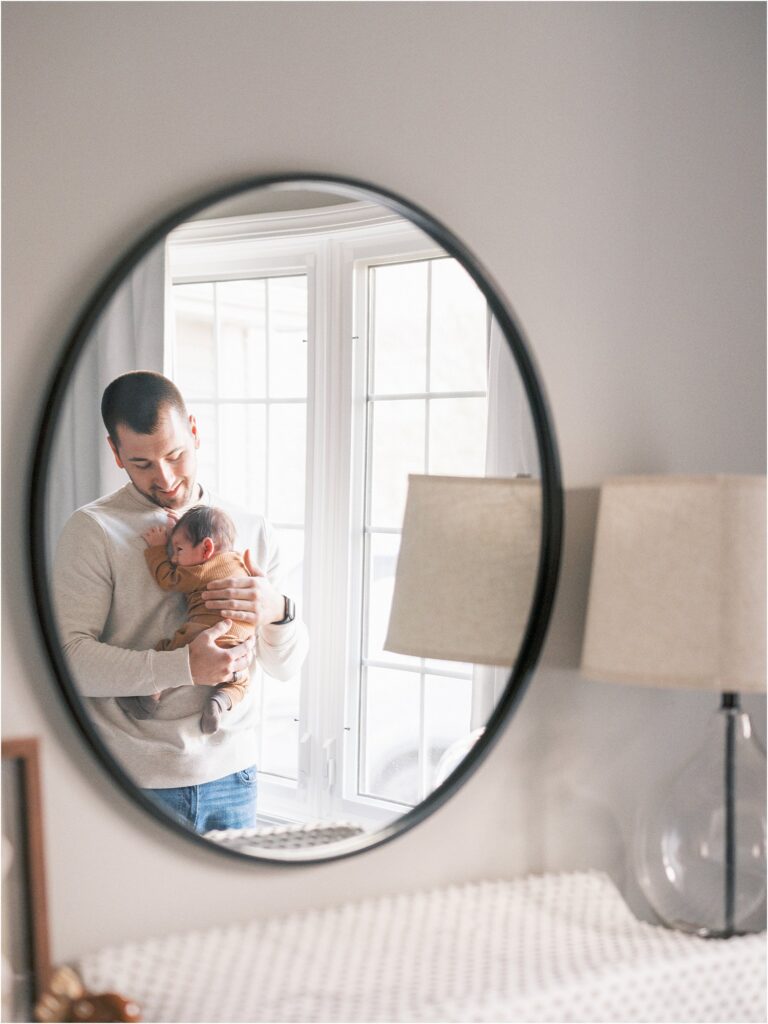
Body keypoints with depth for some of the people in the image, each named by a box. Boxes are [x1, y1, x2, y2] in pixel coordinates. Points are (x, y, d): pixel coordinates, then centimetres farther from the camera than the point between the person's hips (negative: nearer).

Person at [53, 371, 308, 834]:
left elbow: (287, 666, 8)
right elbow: (69, 657, -15)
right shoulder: (93, 530, -5)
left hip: (231, 774, 3)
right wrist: (184, 666, -24)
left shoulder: (252, 530, 8)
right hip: (133, 780, -3)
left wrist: (277, 613, -14)